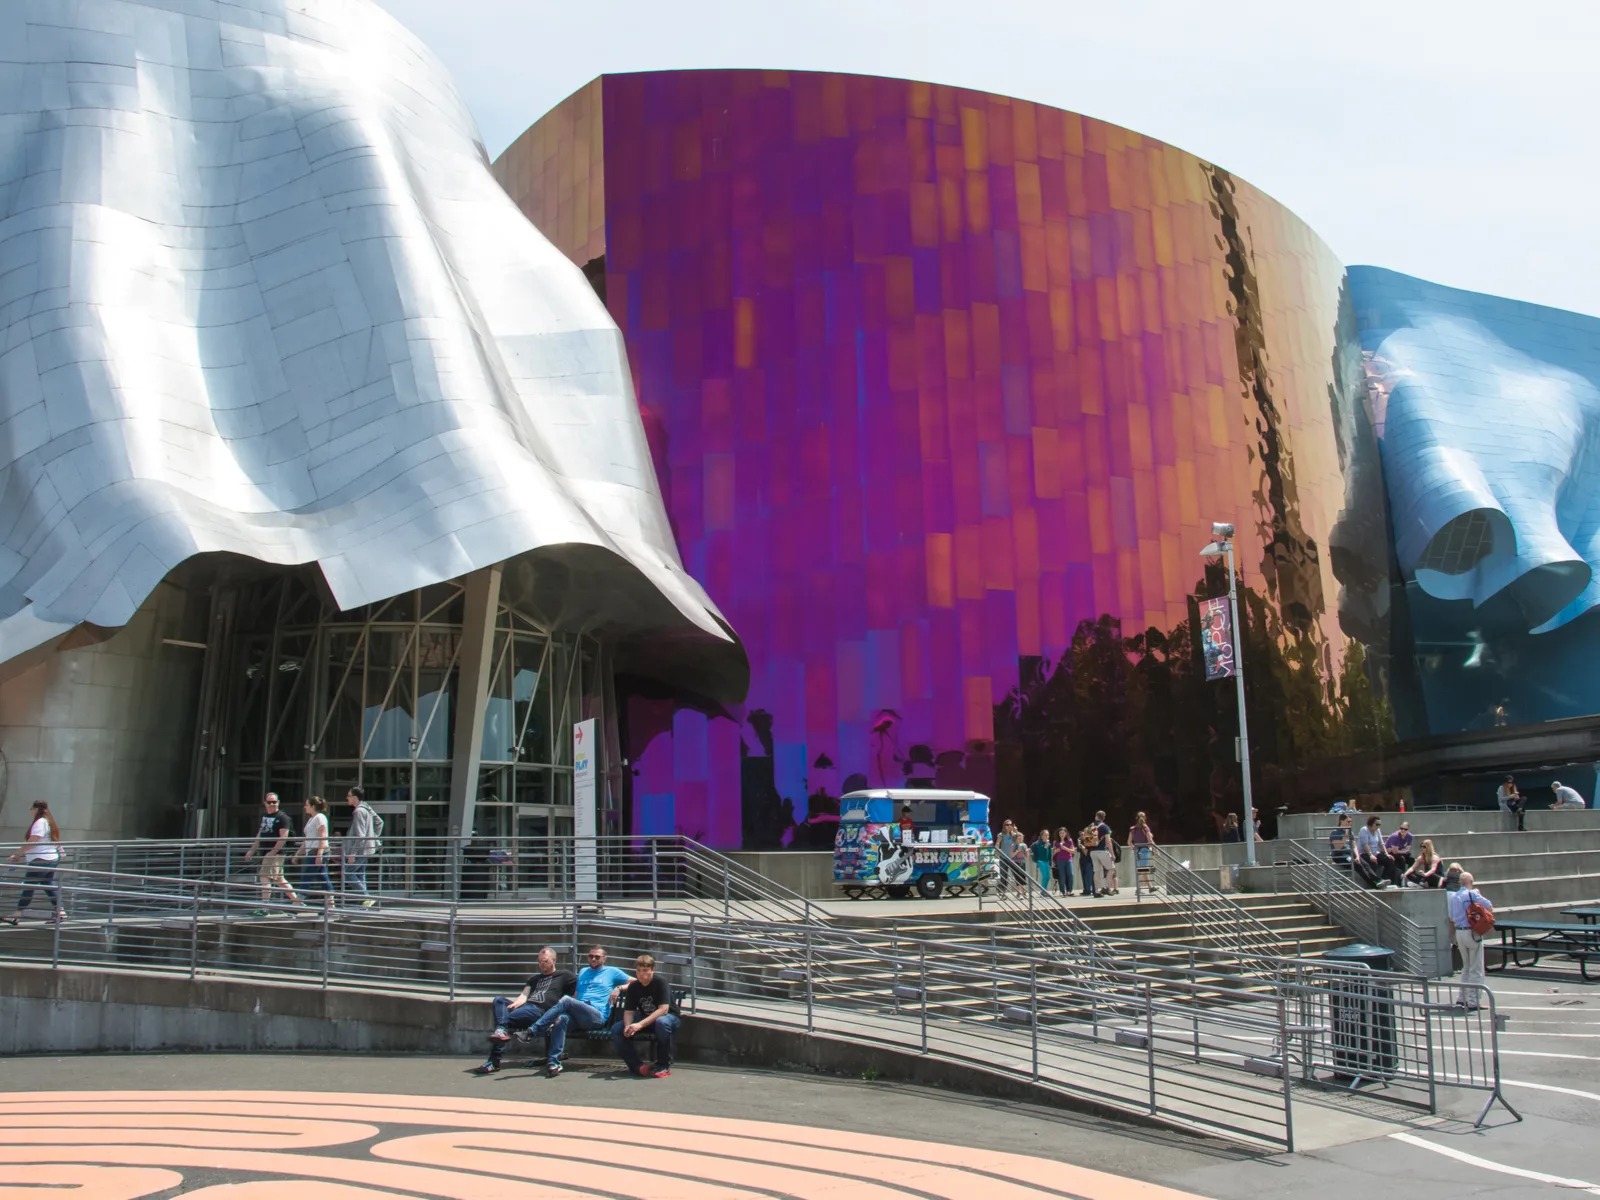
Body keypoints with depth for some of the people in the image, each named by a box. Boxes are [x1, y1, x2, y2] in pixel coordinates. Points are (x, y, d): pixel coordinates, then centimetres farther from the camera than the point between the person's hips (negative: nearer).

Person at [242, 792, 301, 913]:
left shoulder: (282, 817, -8)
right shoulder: (264, 816, 16)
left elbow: (283, 837, -15)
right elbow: (260, 835, 26)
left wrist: (272, 852, -21)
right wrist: (252, 850, 23)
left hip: (275, 853, -8)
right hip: (264, 853, 8)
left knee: (265, 877, -13)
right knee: (279, 879, 13)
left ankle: (264, 907, -14)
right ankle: (296, 901, 21)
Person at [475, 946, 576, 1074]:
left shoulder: (564, 976, 17)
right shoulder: (535, 979, 35)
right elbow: (524, 995, 18)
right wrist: (515, 1004, -7)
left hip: (539, 1011, -6)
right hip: (525, 1006, 6)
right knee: (499, 1000, -23)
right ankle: (501, 1031, -41)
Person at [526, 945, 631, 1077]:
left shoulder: (611, 972, 18)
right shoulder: (583, 972, 33)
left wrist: (619, 988, -4)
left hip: (597, 1016, -4)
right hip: (577, 1015, 4)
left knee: (566, 1000, -29)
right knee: (562, 1018, -34)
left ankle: (533, 1031, -33)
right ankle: (553, 1062, -40)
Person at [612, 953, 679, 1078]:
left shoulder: (660, 982, -20)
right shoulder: (633, 987, -5)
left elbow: (663, 1009, -29)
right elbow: (629, 1011, -6)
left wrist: (640, 1025, -37)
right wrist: (628, 1026, -30)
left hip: (668, 1017, -5)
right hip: (645, 1020, 5)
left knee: (662, 1022, -42)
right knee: (616, 1029, -16)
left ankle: (664, 1066, -24)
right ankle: (636, 1066, -9)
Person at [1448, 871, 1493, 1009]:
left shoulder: (1453, 896, 7)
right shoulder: (1472, 894, -13)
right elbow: (1489, 907, -9)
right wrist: (1479, 894, 5)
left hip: (1458, 933, 6)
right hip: (1472, 933, -6)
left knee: (1466, 968, 18)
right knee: (1476, 970, 2)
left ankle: (1461, 999, 15)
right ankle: (1473, 1001, 2)